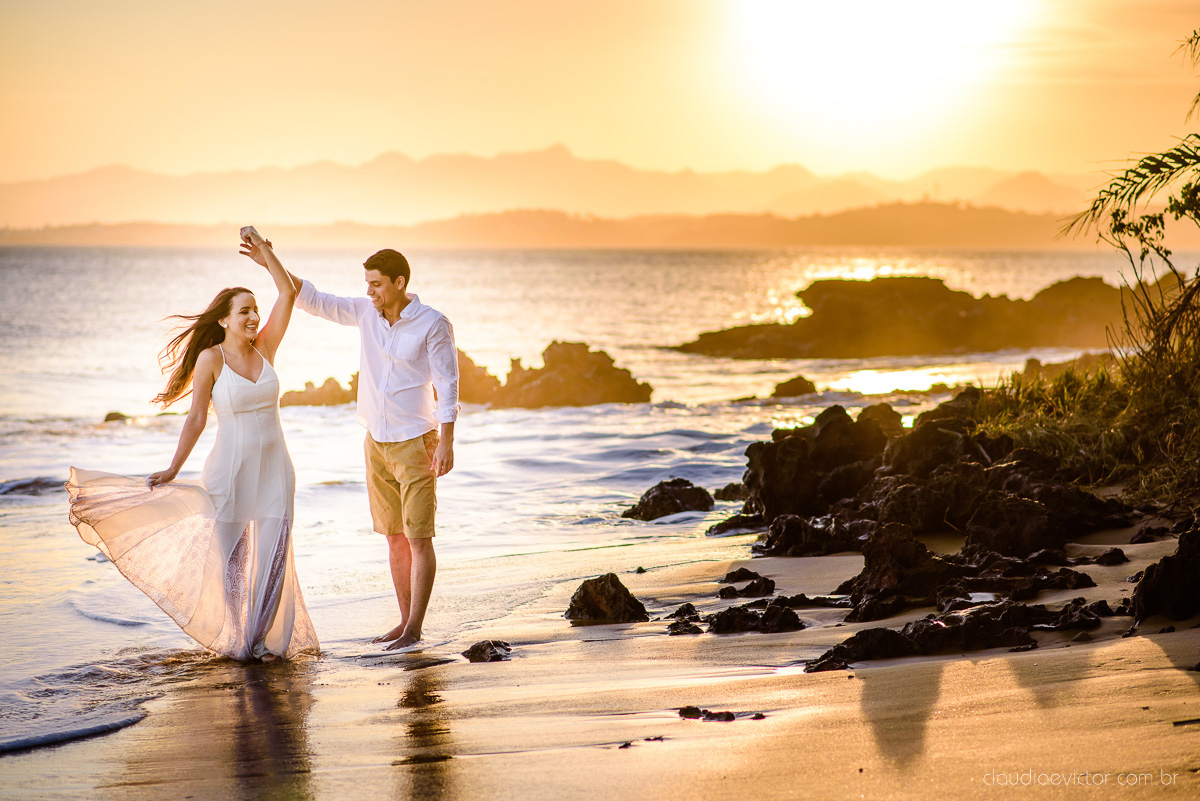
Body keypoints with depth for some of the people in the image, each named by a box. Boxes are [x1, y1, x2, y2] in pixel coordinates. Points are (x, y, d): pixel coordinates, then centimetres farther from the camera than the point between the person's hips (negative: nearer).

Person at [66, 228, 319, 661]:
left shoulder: (264, 348, 5)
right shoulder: (211, 358, -6)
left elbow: (288, 293, -1)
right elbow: (196, 418, -5)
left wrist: (265, 255, -4)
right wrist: (173, 469, -7)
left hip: (274, 467, 3)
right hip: (231, 467, -3)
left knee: (273, 551, -2)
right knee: (232, 556, 3)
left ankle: (265, 638, 7)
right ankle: (238, 639, 17)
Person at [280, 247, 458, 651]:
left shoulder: (433, 324, -11)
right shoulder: (366, 312, 4)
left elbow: (447, 385, -11)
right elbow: (313, 300, 9)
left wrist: (446, 442, -16)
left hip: (415, 443, -6)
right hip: (377, 442, 6)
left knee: (419, 538, -6)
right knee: (394, 536, 9)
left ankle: (415, 629, -3)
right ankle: (406, 620, 16)